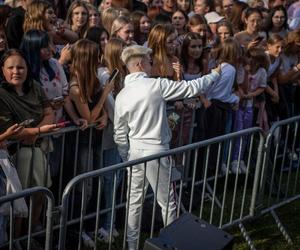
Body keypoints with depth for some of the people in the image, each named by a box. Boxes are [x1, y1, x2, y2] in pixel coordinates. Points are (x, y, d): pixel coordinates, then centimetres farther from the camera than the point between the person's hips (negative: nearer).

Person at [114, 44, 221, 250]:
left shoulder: (122, 95, 0)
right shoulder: (157, 85, -15)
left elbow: (120, 134, 6)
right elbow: (192, 88, -9)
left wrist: (126, 159, 19)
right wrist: (216, 73, 7)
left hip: (135, 151, 5)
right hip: (156, 151, -5)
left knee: (134, 202, 14)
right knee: (167, 201, 11)